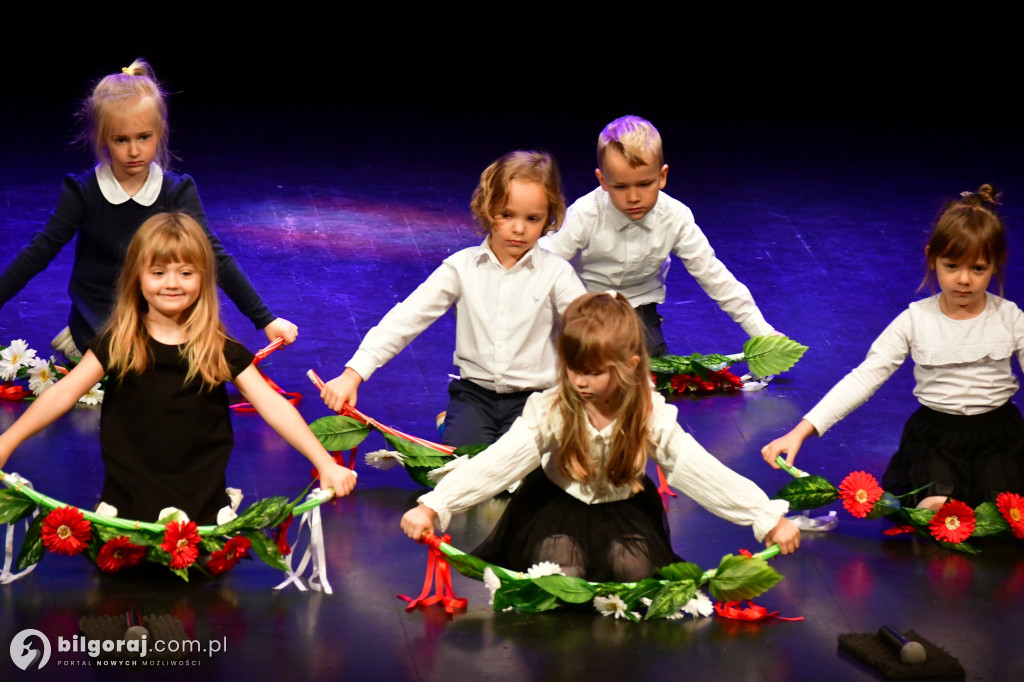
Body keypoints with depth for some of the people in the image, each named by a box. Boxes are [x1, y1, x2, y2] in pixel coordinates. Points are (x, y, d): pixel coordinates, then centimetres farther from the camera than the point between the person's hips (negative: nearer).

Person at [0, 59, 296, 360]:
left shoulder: (177, 192, -6)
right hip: (96, 320, -3)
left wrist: (265, 320, -12)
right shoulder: (83, 192, -9)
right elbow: (39, 251, -7)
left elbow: (214, 256, -7)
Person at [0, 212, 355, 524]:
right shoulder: (118, 344, 0)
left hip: (202, 503, 0)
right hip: (128, 500, 0)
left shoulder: (221, 350, -1)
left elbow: (273, 405, -4)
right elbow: (65, 392, -5)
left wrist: (325, 463, -12)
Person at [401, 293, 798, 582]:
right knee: (559, 571, -24)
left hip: (623, 506, 1)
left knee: (634, 571, -23)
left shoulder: (652, 417, -19)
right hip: (560, 501, -1)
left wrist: (769, 518, -23)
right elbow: (495, 464, -27)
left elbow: (703, 472, -19)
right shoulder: (549, 410, -21)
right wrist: (432, 507, -39)